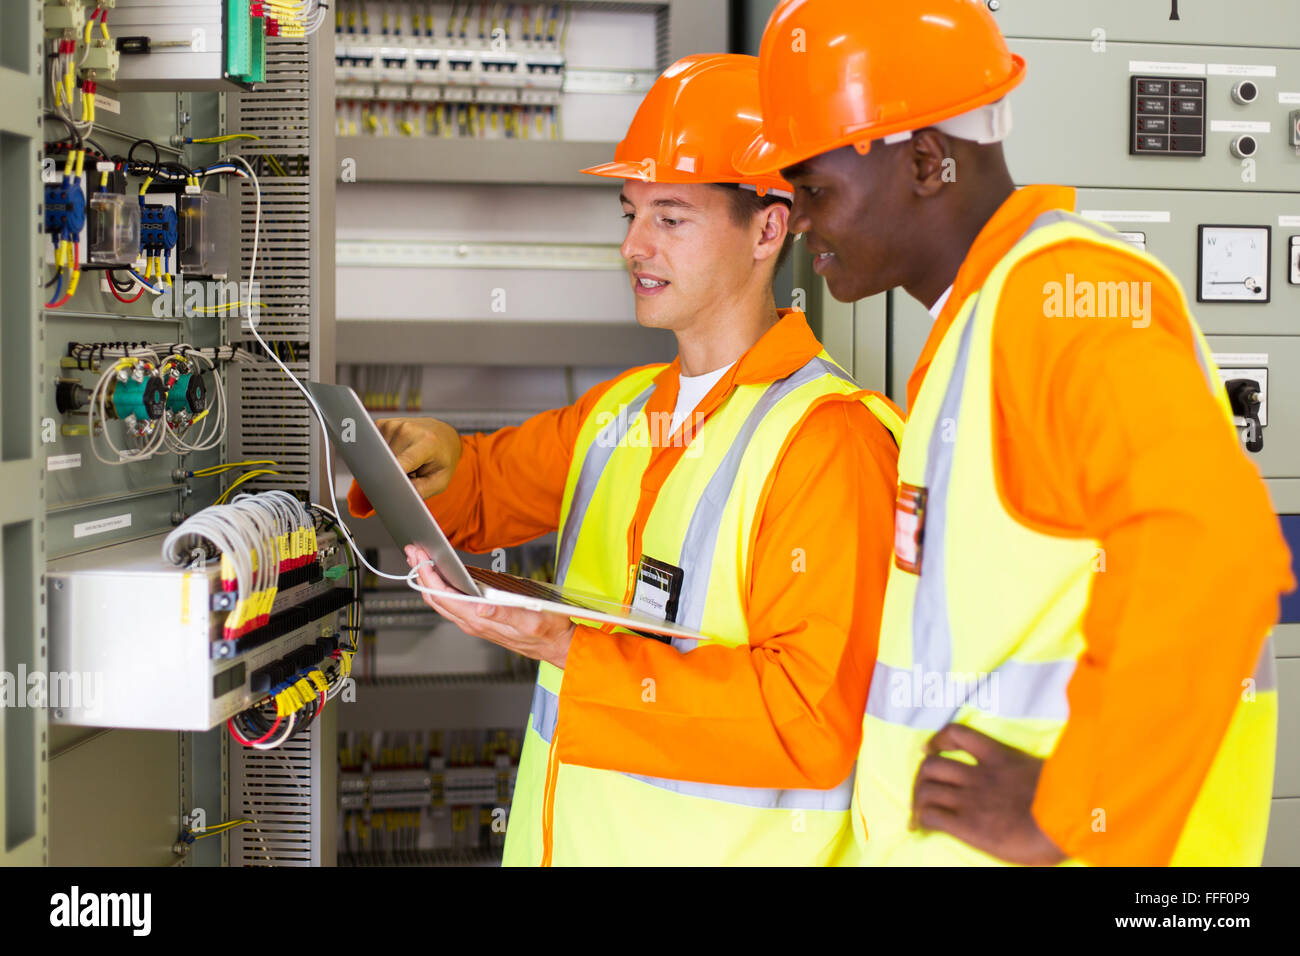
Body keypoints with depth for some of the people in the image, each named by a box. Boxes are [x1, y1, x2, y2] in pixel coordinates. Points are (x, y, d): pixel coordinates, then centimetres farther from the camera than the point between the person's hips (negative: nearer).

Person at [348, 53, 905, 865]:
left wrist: (567, 648, -25)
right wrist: (437, 459, -3)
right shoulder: (617, 411, 8)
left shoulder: (827, 438, -17)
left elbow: (813, 717, -23)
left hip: (718, 842, -7)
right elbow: (486, 489, 22)